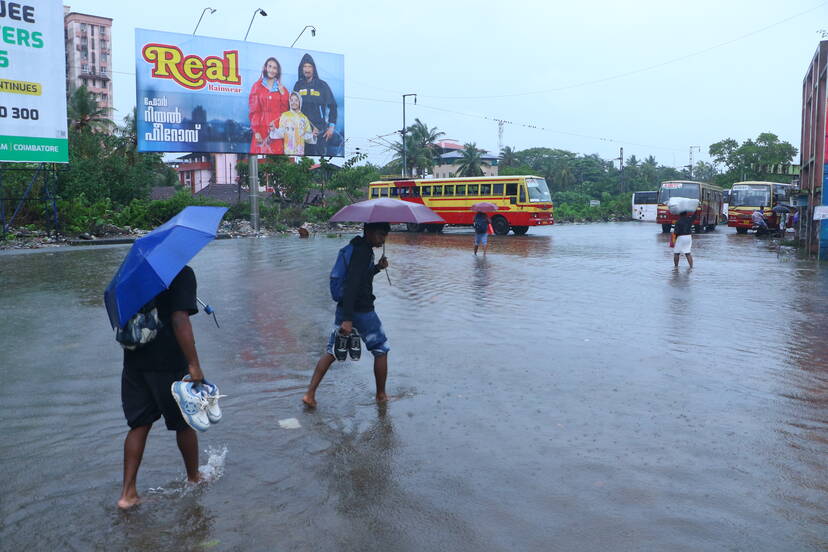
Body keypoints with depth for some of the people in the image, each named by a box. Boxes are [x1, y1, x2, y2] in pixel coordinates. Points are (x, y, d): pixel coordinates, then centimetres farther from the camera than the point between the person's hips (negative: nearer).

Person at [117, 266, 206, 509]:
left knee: (139, 425, 14)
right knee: (184, 424, 13)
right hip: (168, 364, -6)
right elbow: (180, 320, -22)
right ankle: (194, 478, 31)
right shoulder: (182, 274, -13)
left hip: (133, 362, 6)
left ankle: (128, 492, 12)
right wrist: (194, 365, -21)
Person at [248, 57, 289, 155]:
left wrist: (282, 93, -2)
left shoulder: (282, 89, 15)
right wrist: (256, 131, -10)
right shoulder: (257, 86, 6)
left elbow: (285, 110, 8)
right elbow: (254, 111, 0)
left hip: (277, 129, 2)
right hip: (262, 128, -2)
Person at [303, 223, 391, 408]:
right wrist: (348, 319, -30)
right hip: (362, 312, -9)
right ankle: (381, 395, 21)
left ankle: (310, 394, 6)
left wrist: (377, 268, 12)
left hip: (343, 309, 9)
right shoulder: (363, 251, -18)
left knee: (332, 352, 10)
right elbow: (351, 284, -26)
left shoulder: (360, 248, 12)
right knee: (381, 351, 10)